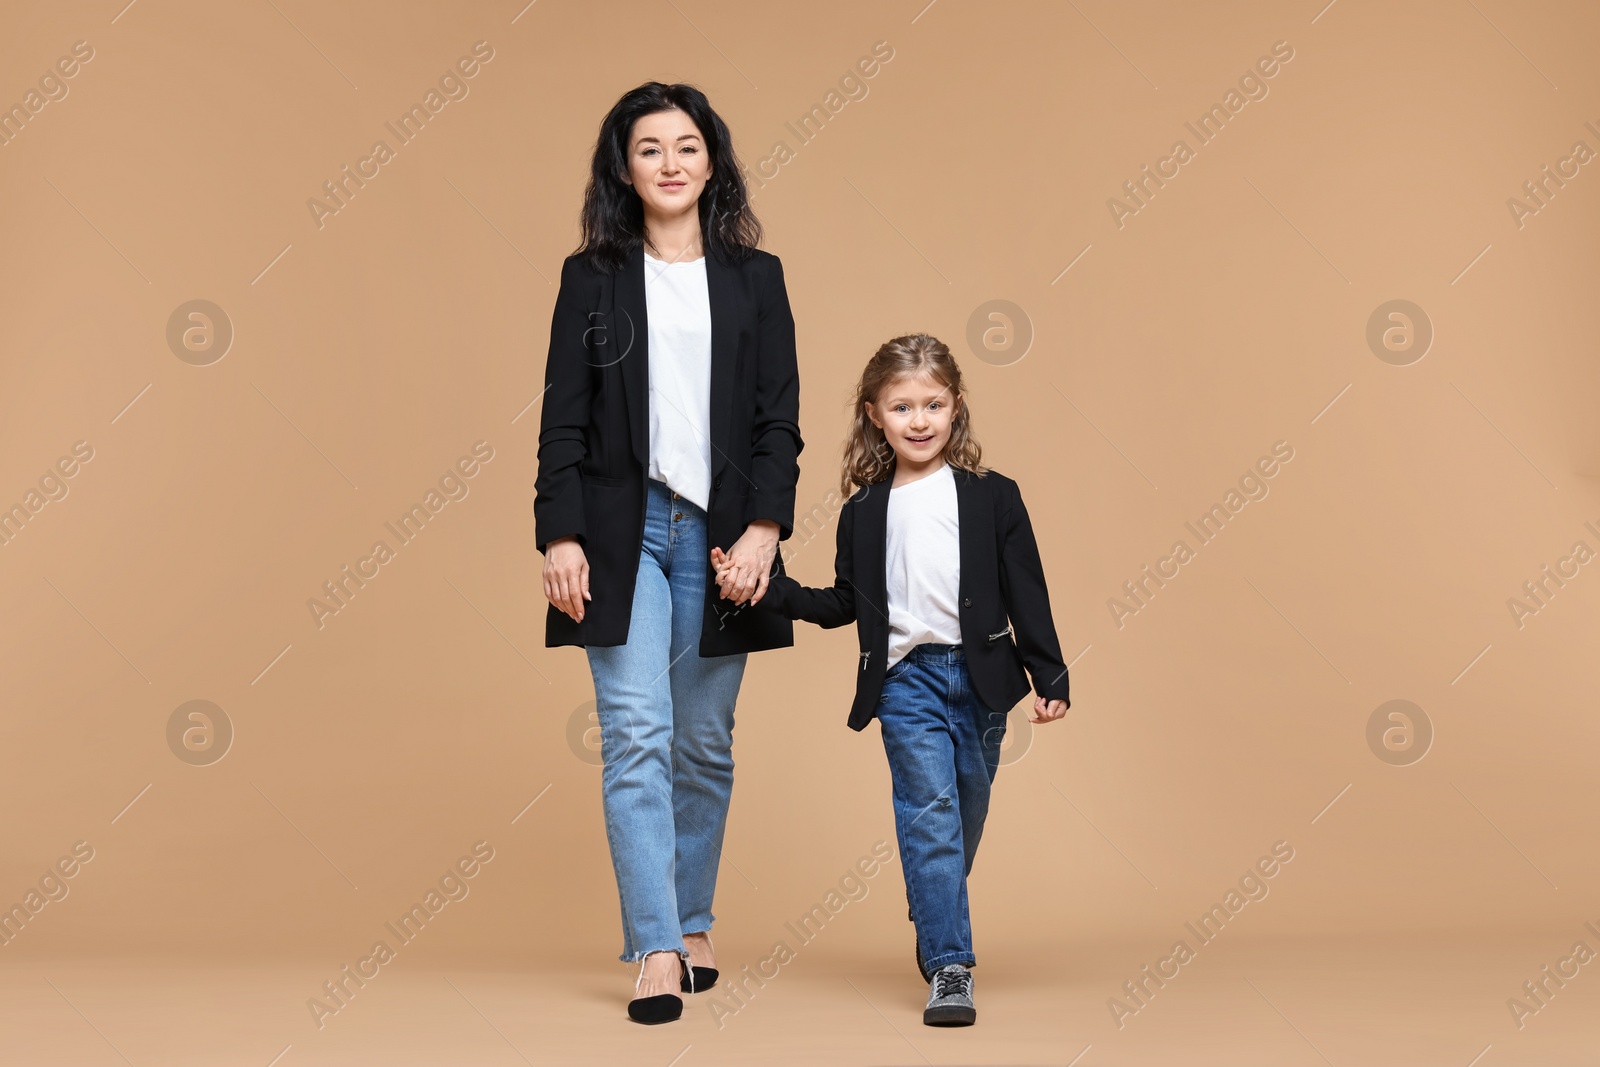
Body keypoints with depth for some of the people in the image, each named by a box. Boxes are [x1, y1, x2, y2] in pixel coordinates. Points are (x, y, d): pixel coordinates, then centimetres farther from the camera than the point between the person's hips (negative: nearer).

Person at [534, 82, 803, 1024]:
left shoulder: (755, 277, 9)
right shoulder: (592, 278, 7)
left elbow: (781, 417, 3)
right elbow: (564, 417, 3)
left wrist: (764, 528, -9)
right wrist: (560, 536, -7)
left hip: (720, 531, 1)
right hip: (624, 530, -1)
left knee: (705, 743, 8)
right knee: (636, 736, -9)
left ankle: (695, 922, 23)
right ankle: (657, 948, -8)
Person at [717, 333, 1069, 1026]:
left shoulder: (993, 497, 3)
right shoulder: (863, 513, 6)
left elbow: (1026, 594, 4)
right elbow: (842, 605, 14)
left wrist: (1050, 677, -1)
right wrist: (762, 588, 4)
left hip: (981, 676, 1)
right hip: (906, 679, -1)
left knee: (965, 820, 11)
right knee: (929, 812, -11)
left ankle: (935, 931, 35)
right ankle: (949, 969, -8)